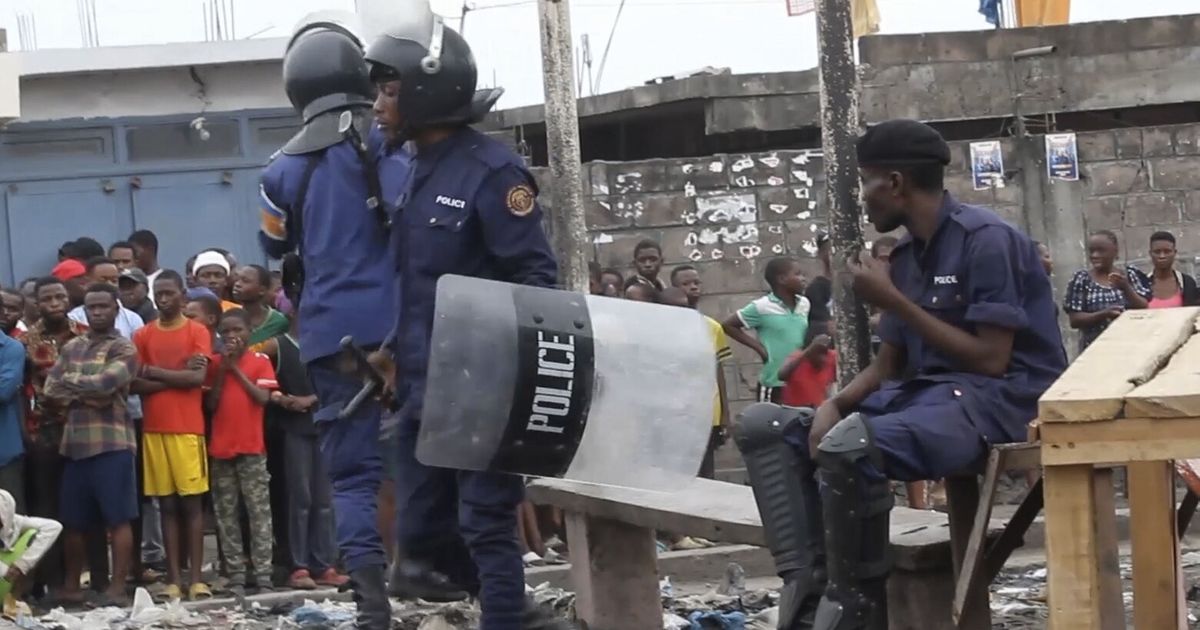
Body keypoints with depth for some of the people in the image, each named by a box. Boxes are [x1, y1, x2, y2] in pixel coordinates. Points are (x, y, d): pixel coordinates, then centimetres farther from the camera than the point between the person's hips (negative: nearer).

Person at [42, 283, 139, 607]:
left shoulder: (123, 349, -1)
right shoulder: (71, 347, 16)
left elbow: (104, 382, -17)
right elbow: (50, 388, 7)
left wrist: (70, 379, -2)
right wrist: (85, 396, -8)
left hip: (111, 442, -6)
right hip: (75, 442, 6)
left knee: (118, 518, -5)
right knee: (73, 520, 11)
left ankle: (117, 587, -4)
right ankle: (71, 584, 21)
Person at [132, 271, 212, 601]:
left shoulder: (197, 332, 2)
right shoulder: (142, 336, 9)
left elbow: (198, 377, -10)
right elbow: (134, 384, 0)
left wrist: (155, 371, -6)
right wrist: (178, 376, -9)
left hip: (188, 428, -2)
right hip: (154, 429, 2)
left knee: (192, 502, -2)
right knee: (167, 504, 3)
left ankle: (196, 577, -3)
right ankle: (173, 579, 3)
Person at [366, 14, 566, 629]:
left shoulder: (492, 170, -12)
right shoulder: (415, 173, 11)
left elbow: (535, 277, -14)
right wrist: (392, 353, 14)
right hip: (422, 390, 8)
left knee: (485, 524, -4)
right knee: (421, 530, 11)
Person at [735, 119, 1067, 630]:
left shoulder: (985, 240, -12)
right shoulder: (905, 257, 14)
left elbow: (990, 360, -18)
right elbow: (887, 365, 16)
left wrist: (894, 302, -14)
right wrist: (834, 404, -6)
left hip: (998, 398, -9)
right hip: (925, 393, 10)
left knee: (849, 446, -37)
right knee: (763, 426, 0)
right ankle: (806, 586, -15)